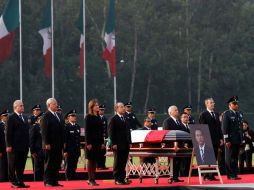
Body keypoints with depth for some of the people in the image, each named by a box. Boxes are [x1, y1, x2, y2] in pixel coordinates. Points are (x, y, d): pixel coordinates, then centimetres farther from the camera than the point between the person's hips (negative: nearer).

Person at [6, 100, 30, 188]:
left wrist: (28, 144, 12)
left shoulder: (25, 118, 16)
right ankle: (13, 182, 5)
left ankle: (20, 182, 12)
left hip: (24, 147, 7)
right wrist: (9, 145, -15)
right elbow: (8, 133, -10)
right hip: (15, 147, -7)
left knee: (21, 165, 8)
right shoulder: (11, 118, -6)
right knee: (13, 165, 1)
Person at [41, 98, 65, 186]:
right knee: (49, 163, -2)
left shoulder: (59, 116, 16)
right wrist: (46, 143, -18)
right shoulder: (46, 116, -8)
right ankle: (47, 182, 2)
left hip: (58, 145, 7)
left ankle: (55, 181, 12)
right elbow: (44, 131, -13)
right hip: (50, 145, -7)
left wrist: (63, 142, 12)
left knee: (57, 163, 7)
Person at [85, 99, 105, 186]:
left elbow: (101, 131, 15)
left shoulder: (98, 117, 13)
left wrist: (102, 142, 10)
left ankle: (93, 179, 9)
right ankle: (90, 179, 0)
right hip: (91, 142, -6)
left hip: (98, 142, 6)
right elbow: (87, 131, -10)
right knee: (91, 160, -3)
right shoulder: (88, 117, -6)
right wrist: (88, 143, -16)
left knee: (95, 161, 6)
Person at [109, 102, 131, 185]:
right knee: (117, 162, -1)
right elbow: (111, 132, -9)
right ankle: (117, 179, 3)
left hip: (125, 144, 6)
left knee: (124, 162, 8)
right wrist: (114, 143, -14)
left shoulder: (125, 119, 15)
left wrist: (129, 142, 11)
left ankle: (122, 178, 13)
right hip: (118, 145, -6)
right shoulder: (114, 119, -5)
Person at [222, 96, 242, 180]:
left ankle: (234, 174, 12)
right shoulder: (226, 114, -6)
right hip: (230, 139, -6)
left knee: (235, 157, 8)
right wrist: (227, 140, -16)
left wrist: (241, 138, 12)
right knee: (229, 158, -2)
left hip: (237, 139, 6)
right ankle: (230, 175, 1)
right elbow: (224, 128, -11)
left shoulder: (239, 114, 15)